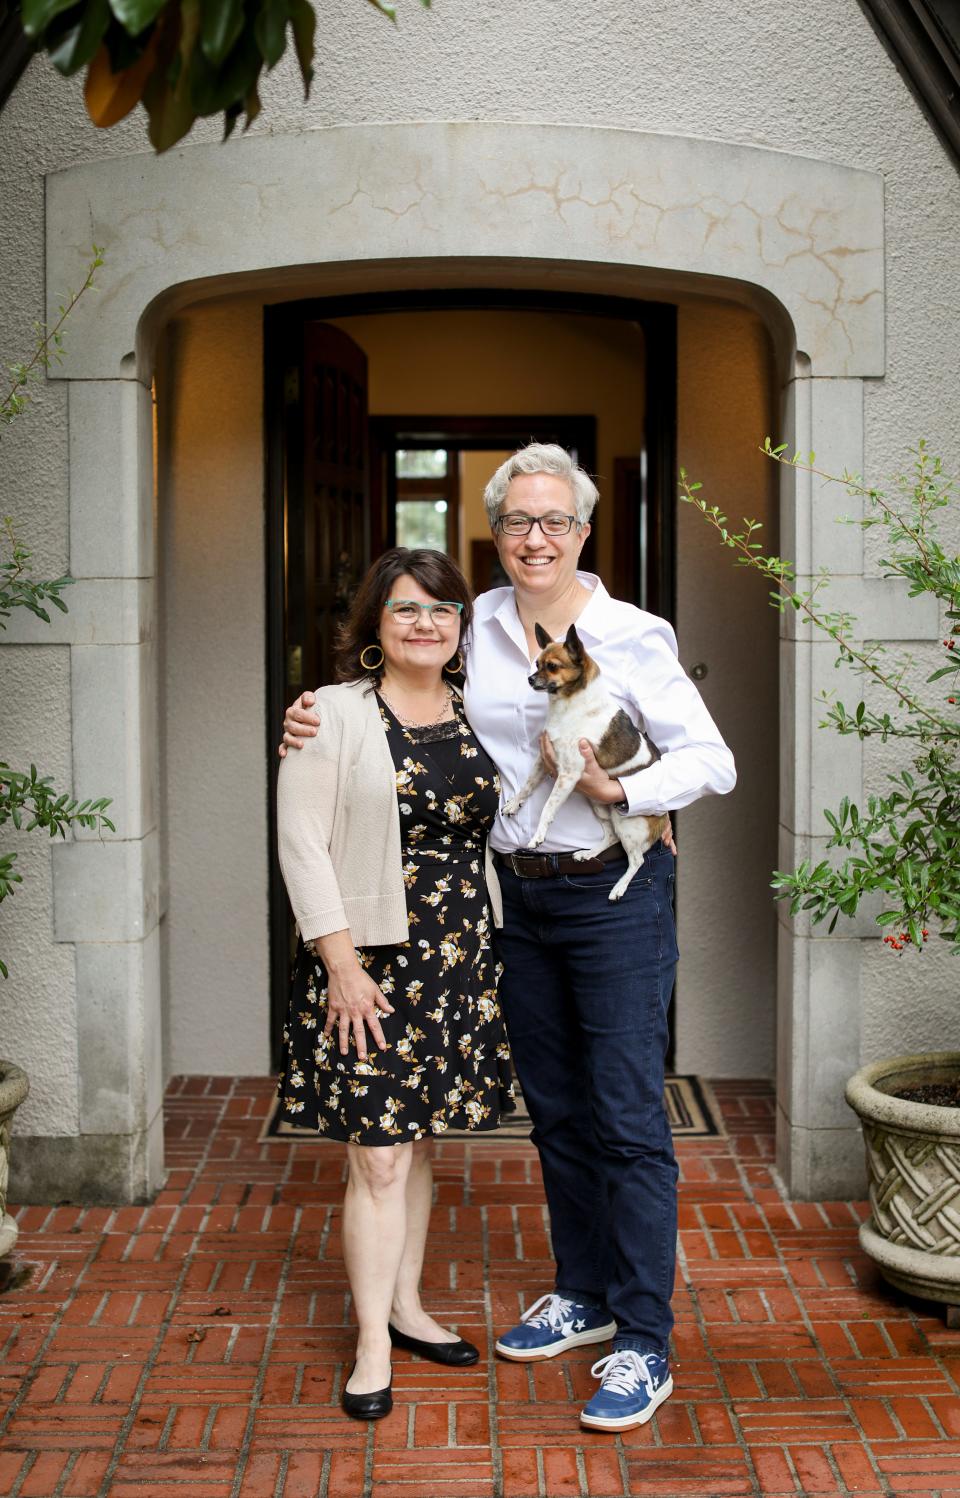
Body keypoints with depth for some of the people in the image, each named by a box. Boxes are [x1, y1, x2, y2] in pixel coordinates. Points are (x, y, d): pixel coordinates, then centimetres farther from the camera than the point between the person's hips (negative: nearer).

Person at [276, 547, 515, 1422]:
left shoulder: (478, 718, 10)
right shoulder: (334, 716, -6)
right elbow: (302, 843, -10)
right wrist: (340, 962, -15)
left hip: (459, 958, 5)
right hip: (368, 961, -5)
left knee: (418, 1139, 16)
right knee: (377, 1158, -2)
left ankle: (406, 1306, 30)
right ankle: (372, 1345, 9)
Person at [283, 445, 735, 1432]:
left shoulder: (631, 637, -8)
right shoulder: (477, 627, 5)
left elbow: (711, 761, -8)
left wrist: (620, 792, -23)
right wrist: (320, 719, -3)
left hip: (614, 895, -5)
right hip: (516, 896, 5)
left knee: (627, 1118, -3)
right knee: (554, 1109, 16)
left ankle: (644, 1346, 7)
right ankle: (584, 1295, 33)